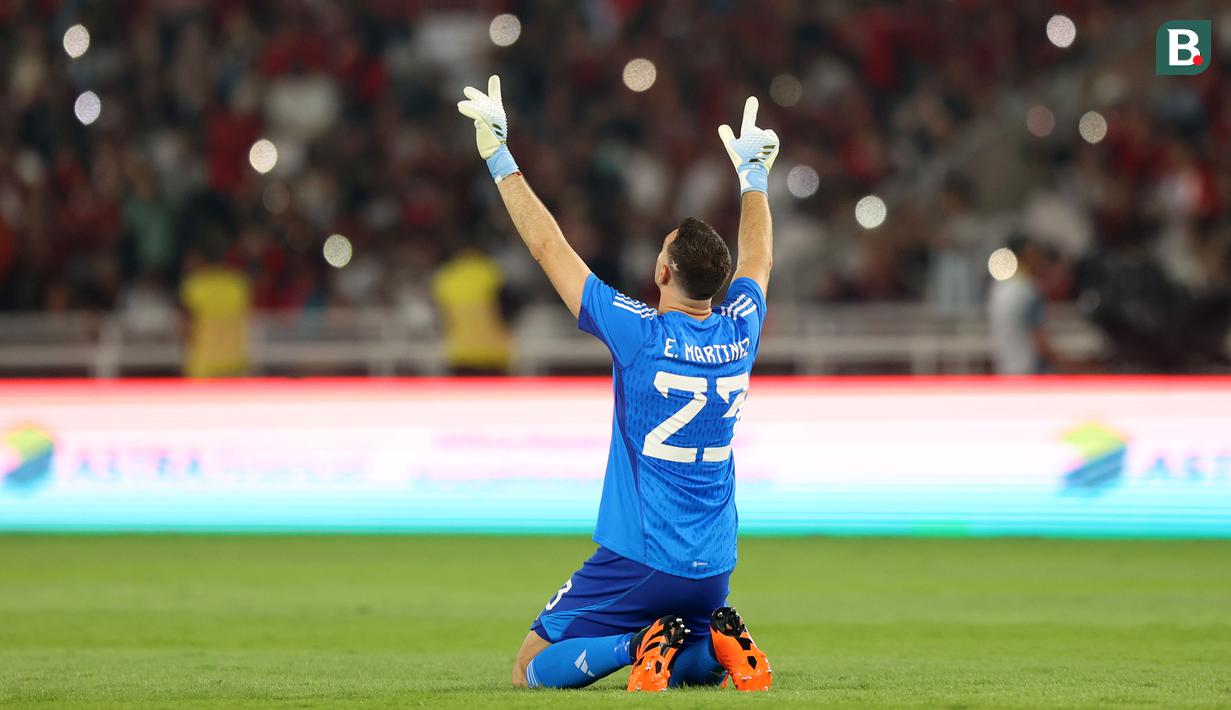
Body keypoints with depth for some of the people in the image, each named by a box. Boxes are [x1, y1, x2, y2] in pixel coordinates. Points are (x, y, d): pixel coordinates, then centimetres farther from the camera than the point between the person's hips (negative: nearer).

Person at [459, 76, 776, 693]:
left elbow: (548, 248, -7)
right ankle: (718, 645, -4)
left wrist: (499, 158, -1)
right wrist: (753, 177, 38)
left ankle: (643, 645, -19)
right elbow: (757, 259, 23)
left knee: (532, 670, 4)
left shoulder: (639, 333, -13)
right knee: (703, 666, 30)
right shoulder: (739, 334, 1)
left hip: (636, 564, -5)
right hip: (712, 571, 5)